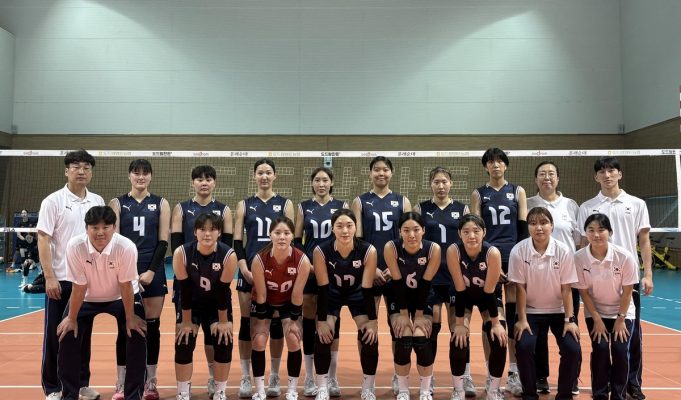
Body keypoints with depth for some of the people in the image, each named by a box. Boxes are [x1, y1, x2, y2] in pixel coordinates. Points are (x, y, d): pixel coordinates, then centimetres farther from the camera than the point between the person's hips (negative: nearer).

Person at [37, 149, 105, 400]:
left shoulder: (98, 202, 7)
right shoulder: (53, 201, -5)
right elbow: (43, 240, -8)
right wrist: (49, 277, -14)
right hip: (60, 279, -4)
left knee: (83, 334, 12)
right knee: (55, 336, 5)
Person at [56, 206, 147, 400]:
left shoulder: (126, 247, -32)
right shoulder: (75, 246, -28)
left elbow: (125, 286, -22)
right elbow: (79, 287, -19)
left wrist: (130, 318, -16)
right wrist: (71, 319, -12)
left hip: (121, 297, -1)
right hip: (87, 298, 2)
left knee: (137, 337, -13)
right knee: (67, 338, -7)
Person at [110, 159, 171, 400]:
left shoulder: (161, 204, 6)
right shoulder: (118, 203, 5)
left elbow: (163, 242, 1)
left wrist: (151, 271, -10)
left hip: (153, 272, 0)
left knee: (152, 326, 5)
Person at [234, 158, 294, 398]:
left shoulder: (285, 204, 6)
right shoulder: (245, 205, 7)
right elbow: (237, 241, 3)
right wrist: (244, 269, -10)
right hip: (249, 271, 0)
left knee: (276, 323, 4)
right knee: (246, 323, 2)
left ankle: (274, 377, 17)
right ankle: (246, 378, 14)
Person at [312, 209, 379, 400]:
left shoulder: (368, 251, -28)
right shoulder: (321, 251, -28)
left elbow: (367, 289, -21)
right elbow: (323, 288, -21)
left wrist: (373, 321, -20)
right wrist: (321, 320, -22)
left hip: (357, 293, 0)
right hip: (332, 293, 0)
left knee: (370, 337, -13)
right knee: (323, 336, -16)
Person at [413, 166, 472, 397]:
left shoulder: (462, 209, 6)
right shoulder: (421, 209, 5)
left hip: (456, 274, 0)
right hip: (429, 274, 0)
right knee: (432, 326, 4)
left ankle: (465, 378, 12)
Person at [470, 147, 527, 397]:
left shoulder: (517, 191, 9)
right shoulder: (479, 194, 7)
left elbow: (524, 229, 5)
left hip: (514, 256, 1)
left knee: (514, 314, -1)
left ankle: (514, 373, 7)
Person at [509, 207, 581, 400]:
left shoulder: (564, 251, -13)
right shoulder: (518, 251, -15)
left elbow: (566, 288, -9)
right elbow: (520, 287, -10)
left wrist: (569, 320, -10)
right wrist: (522, 319, -11)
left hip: (558, 311, 1)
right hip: (531, 311, -1)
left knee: (572, 349, -16)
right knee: (523, 346, -21)